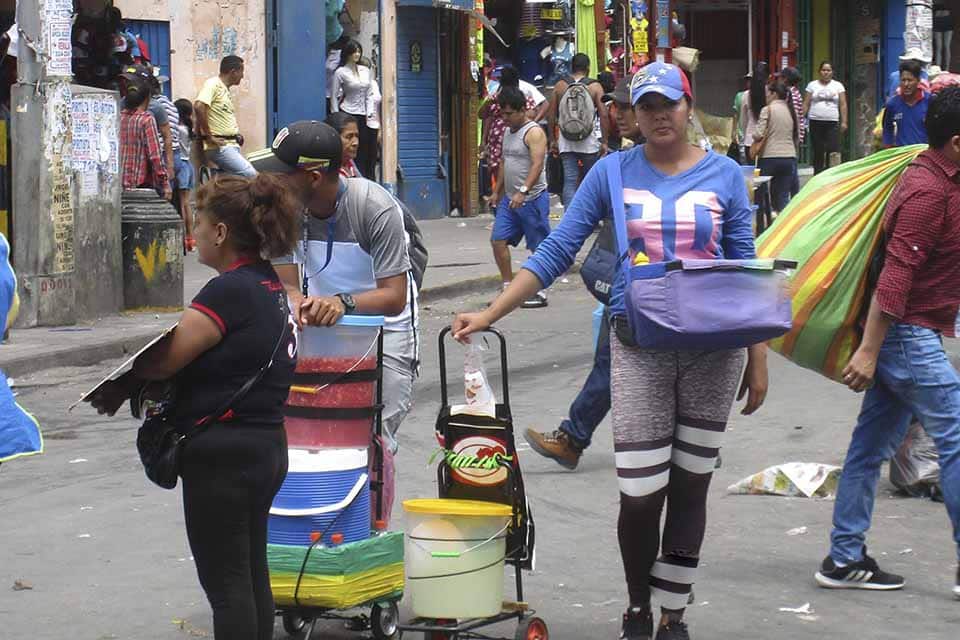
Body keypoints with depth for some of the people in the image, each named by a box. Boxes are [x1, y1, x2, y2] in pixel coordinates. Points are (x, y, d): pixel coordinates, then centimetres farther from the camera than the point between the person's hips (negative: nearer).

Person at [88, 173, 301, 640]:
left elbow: (166, 359, -21)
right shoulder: (269, 286, 10)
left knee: (226, 583, -2)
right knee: (251, 576, 16)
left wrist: (118, 388, -2)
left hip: (223, 452, -10)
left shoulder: (230, 291, -19)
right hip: (265, 445, 10)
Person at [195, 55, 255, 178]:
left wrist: (236, 133, 12)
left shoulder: (225, 89, 18)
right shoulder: (213, 84, -9)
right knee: (250, 175, -19)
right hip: (220, 147, -10)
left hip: (232, 145, 10)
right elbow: (199, 107, -24)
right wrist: (209, 136, -19)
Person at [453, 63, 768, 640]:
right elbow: (556, 252, 1)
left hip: (712, 350, 1)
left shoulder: (725, 175, 4)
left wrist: (759, 357, 2)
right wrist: (490, 315, -6)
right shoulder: (613, 172, 2)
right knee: (641, 493, -6)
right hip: (639, 349, -1)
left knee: (690, 487, 7)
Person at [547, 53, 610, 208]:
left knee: (569, 181, 0)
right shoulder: (595, 87, -4)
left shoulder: (559, 86, 3)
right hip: (589, 142, -2)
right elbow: (603, 116, -8)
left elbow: (551, 115, 4)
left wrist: (552, 140, 11)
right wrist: (604, 142, -3)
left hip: (566, 142, 2)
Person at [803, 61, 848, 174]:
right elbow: (806, 104, 8)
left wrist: (844, 122, -1)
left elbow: (843, 105, 7)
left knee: (833, 151, -13)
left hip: (832, 123, 0)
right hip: (816, 122, 0)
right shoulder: (812, 85, 10)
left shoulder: (838, 86, 10)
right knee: (818, 152, 2)